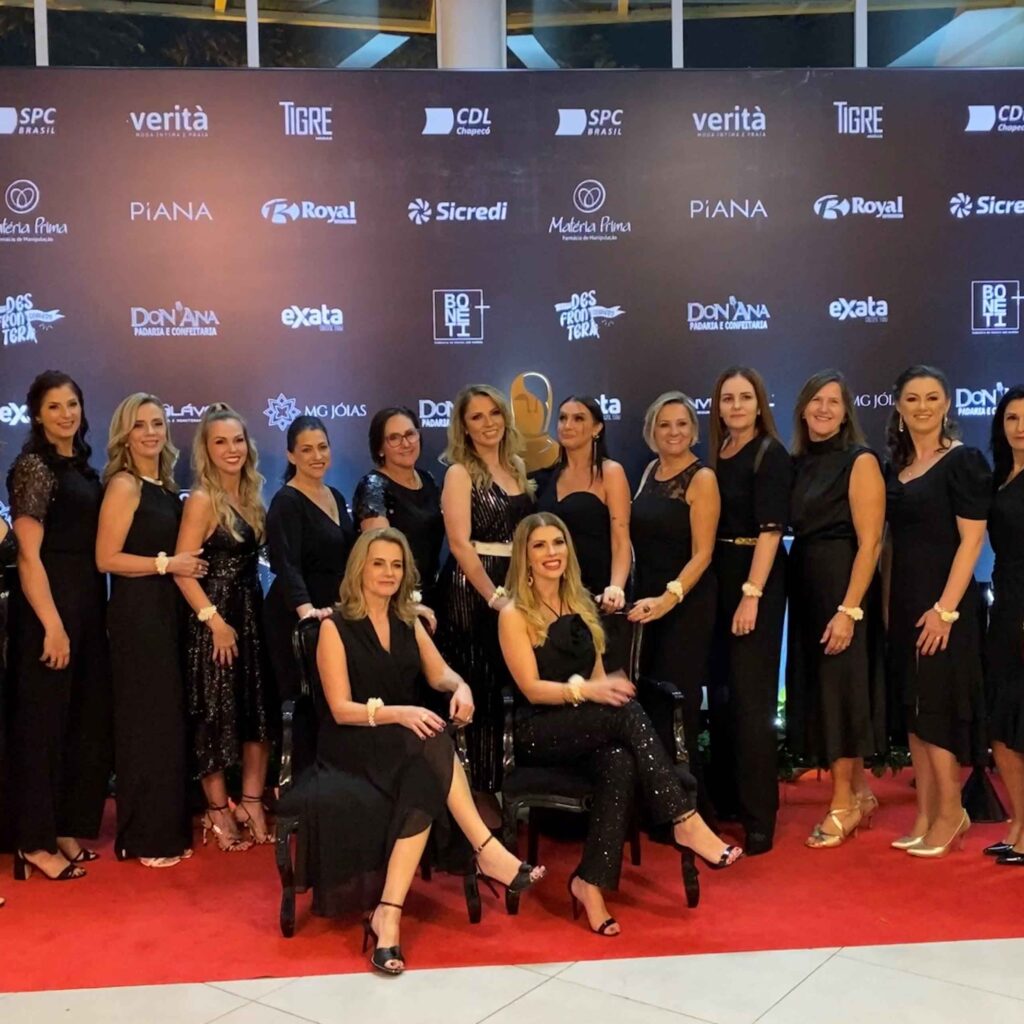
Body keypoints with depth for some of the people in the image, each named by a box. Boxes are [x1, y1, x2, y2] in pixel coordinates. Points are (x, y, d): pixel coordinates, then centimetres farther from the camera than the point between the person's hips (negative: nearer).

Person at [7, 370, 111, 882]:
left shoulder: (82, 466, 13)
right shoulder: (33, 466, -11)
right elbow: (29, 556, -16)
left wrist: (90, 615, 10)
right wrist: (52, 625, -20)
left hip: (87, 606, 9)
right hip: (48, 608, -9)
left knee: (85, 721, 14)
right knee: (43, 722, -1)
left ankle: (68, 830, 26)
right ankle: (35, 844, 9)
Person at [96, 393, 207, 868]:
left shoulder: (167, 486, 13)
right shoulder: (124, 485, -11)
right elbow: (106, 558, -17)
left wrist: (189, 564, 6)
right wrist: (168, 564, -15)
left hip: (167, 611, 8)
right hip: (137, 614, -8)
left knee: (168, 717, 13)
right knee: (146, 721, -3)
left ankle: (167, 828, 23)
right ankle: (144, 838, 7)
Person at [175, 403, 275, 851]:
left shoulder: (250, 496, 9)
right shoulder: (202, 500, -12)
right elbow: (182, 570, -17)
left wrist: (250, 610, 7)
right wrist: (214, 619, -18)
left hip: (252, 614, 7)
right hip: (214, 620, -7)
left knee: (260, 709, 9)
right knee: (216, 714, 2)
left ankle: (251, 802, 21)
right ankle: (218, 810, 15)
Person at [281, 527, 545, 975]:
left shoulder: (409, 623, 14)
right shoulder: (336, 626, -4)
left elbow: (439, 673, 5)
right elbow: (341, 709, -11)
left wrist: (461, 687, -20)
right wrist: (399, 714, -27)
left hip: (407, 744, 5)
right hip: (353, 744, -5)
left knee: (424, 784, -31)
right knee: (431, 743, -34)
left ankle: (388, 911, -35)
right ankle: (487, 850, -31)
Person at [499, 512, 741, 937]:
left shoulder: (581, 605, 16)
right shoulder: (514, 615, -2)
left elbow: (598, 678, 16)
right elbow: (532, 689, -10)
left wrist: (610, 689, -8)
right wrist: (585, 690, -27)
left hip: (587, 728, 5)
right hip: (539, 734, -5)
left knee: (620, 762, -31)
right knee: (628, 711, -31)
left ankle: (591, 881, -27)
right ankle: (685, 820, -29)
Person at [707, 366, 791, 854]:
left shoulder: (770, 454, -8)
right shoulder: (718, 454, 11)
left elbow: (770, 528, -15)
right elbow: (708, 524, 12)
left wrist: (751, 594, -22)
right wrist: (726, 590, 6)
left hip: (756, 580, -7)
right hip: (718, 577, 7)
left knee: (751, 696, -6)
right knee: (721, 691, 14)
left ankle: (758, 816, 1)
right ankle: (726, 797, 28)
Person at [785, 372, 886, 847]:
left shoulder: (860, 461, -9)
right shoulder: (798, 464, 10)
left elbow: (870, 544, -15)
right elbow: (794, 531, 11)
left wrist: (848, 610, -21)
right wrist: (793, 590, 2)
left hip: (843, 587, -7)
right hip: (804, 587, 7)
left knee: (839, 688, -2)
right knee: (817, 688, 12)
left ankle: (843, 804, 11)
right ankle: (859, 789, 26)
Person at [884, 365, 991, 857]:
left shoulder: (963, 460, -9)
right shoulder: (894, 466, 11)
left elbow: (971, 540, -15)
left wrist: (945, 608, -20)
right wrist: (888, 602, 8)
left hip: (945, 602, -7)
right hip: (904, 602, 7)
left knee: (939, 708, -2)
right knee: (914, 709, 10)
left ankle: (951, 813, 12)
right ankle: (926, 815, 19)